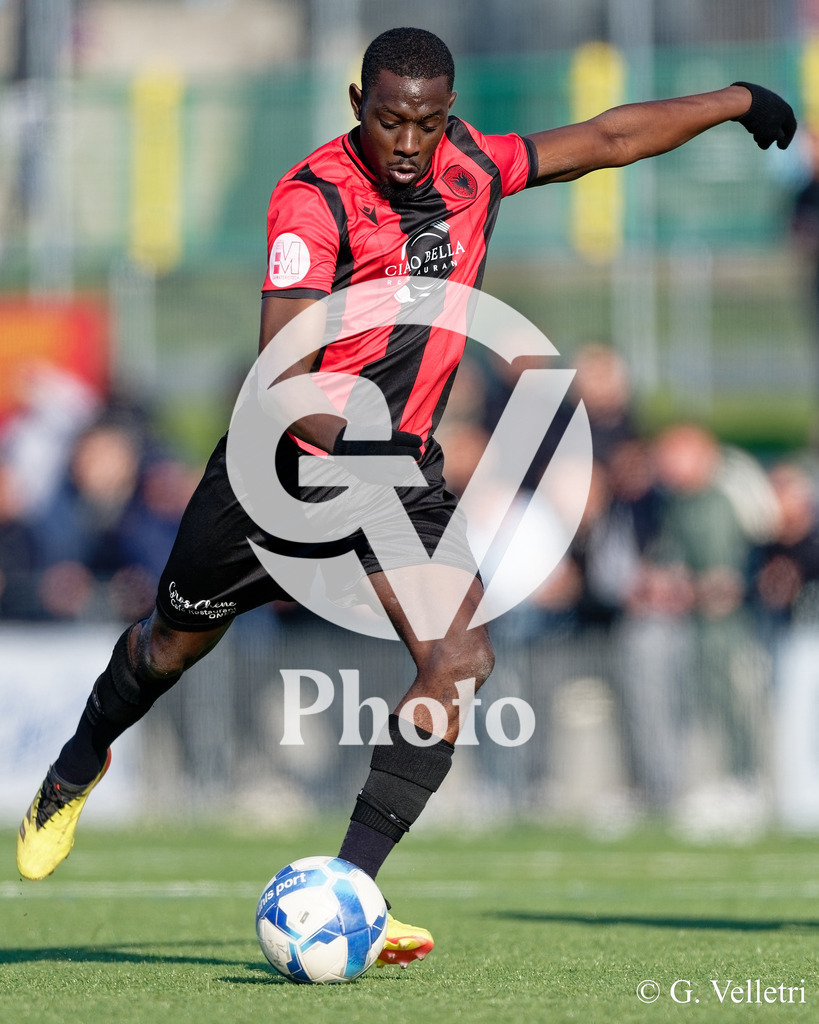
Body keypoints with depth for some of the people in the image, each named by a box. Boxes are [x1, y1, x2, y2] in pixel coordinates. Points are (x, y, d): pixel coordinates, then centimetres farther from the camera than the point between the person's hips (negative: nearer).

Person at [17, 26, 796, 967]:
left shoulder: (472, 167, -4)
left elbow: (607, 139, 13)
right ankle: (78, 766, 49)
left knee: (461, 660, -18)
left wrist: (735, 101, 19)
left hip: (400, 467, 4)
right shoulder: (314, 196, -22)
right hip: (287, 460, -4)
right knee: (176, 642, 16)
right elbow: (280, 375, -30)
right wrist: (351, 442, -48)